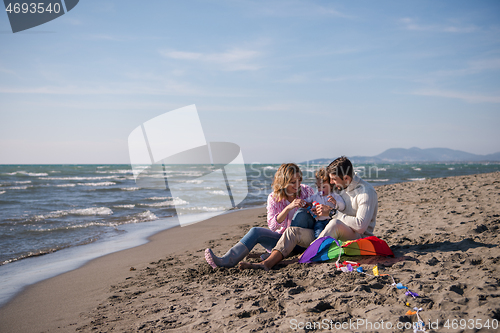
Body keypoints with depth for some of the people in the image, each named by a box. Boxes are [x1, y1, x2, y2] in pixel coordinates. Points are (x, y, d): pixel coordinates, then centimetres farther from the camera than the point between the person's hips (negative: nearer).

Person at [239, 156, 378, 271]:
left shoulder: (366, 192, -15)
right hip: (338, 237, 8)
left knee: (336, 224, -41)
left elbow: (360, 226, -25)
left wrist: (332, 213, -23)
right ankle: (267, 263, -30)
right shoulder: (343, 188, 11)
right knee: (293, 231, -10)